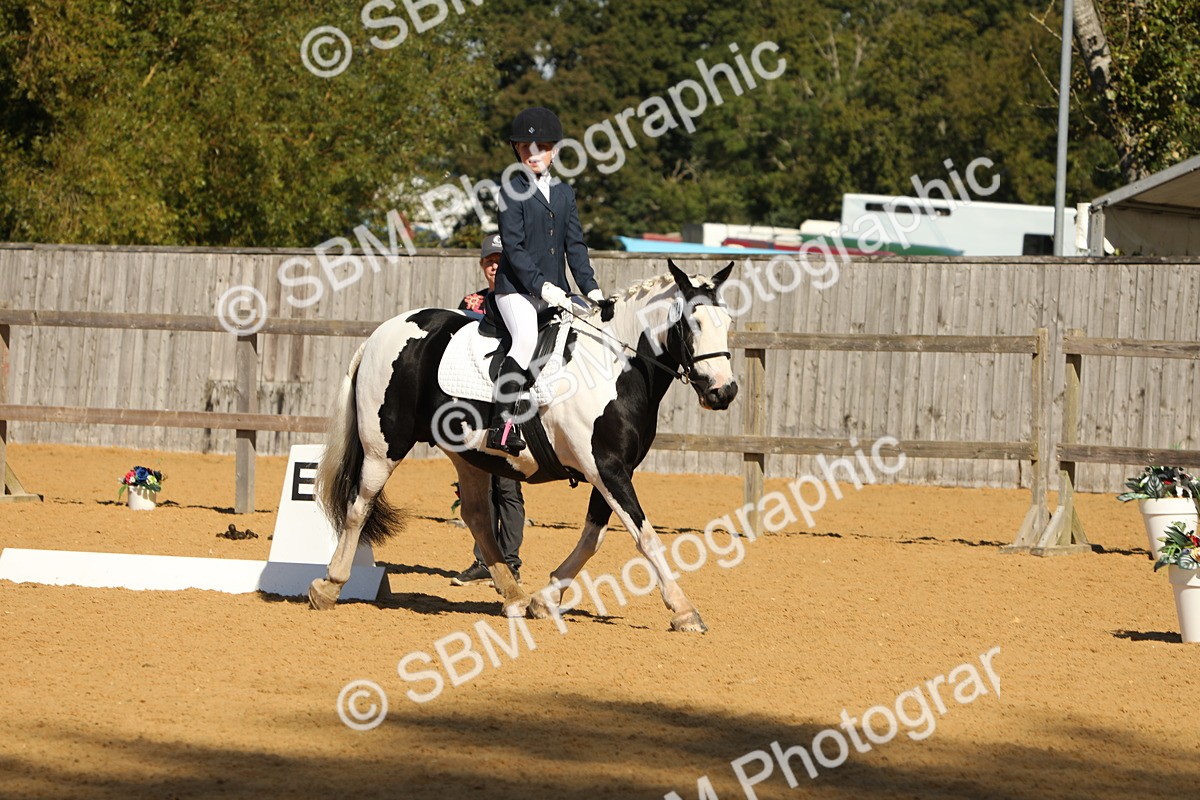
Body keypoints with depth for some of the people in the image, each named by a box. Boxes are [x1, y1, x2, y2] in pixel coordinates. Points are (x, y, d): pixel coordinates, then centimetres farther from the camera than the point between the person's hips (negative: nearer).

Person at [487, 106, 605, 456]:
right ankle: (501, 425, -30)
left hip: (555, 290, 7)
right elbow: (513, 246, -10)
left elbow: (575, 245, 13)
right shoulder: (513, 190, -1)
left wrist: (590, 287, -1)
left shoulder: (564, 193, 17)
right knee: (527, 340, -29)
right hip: (517, 287, -7)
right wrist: (541, 285, -20)